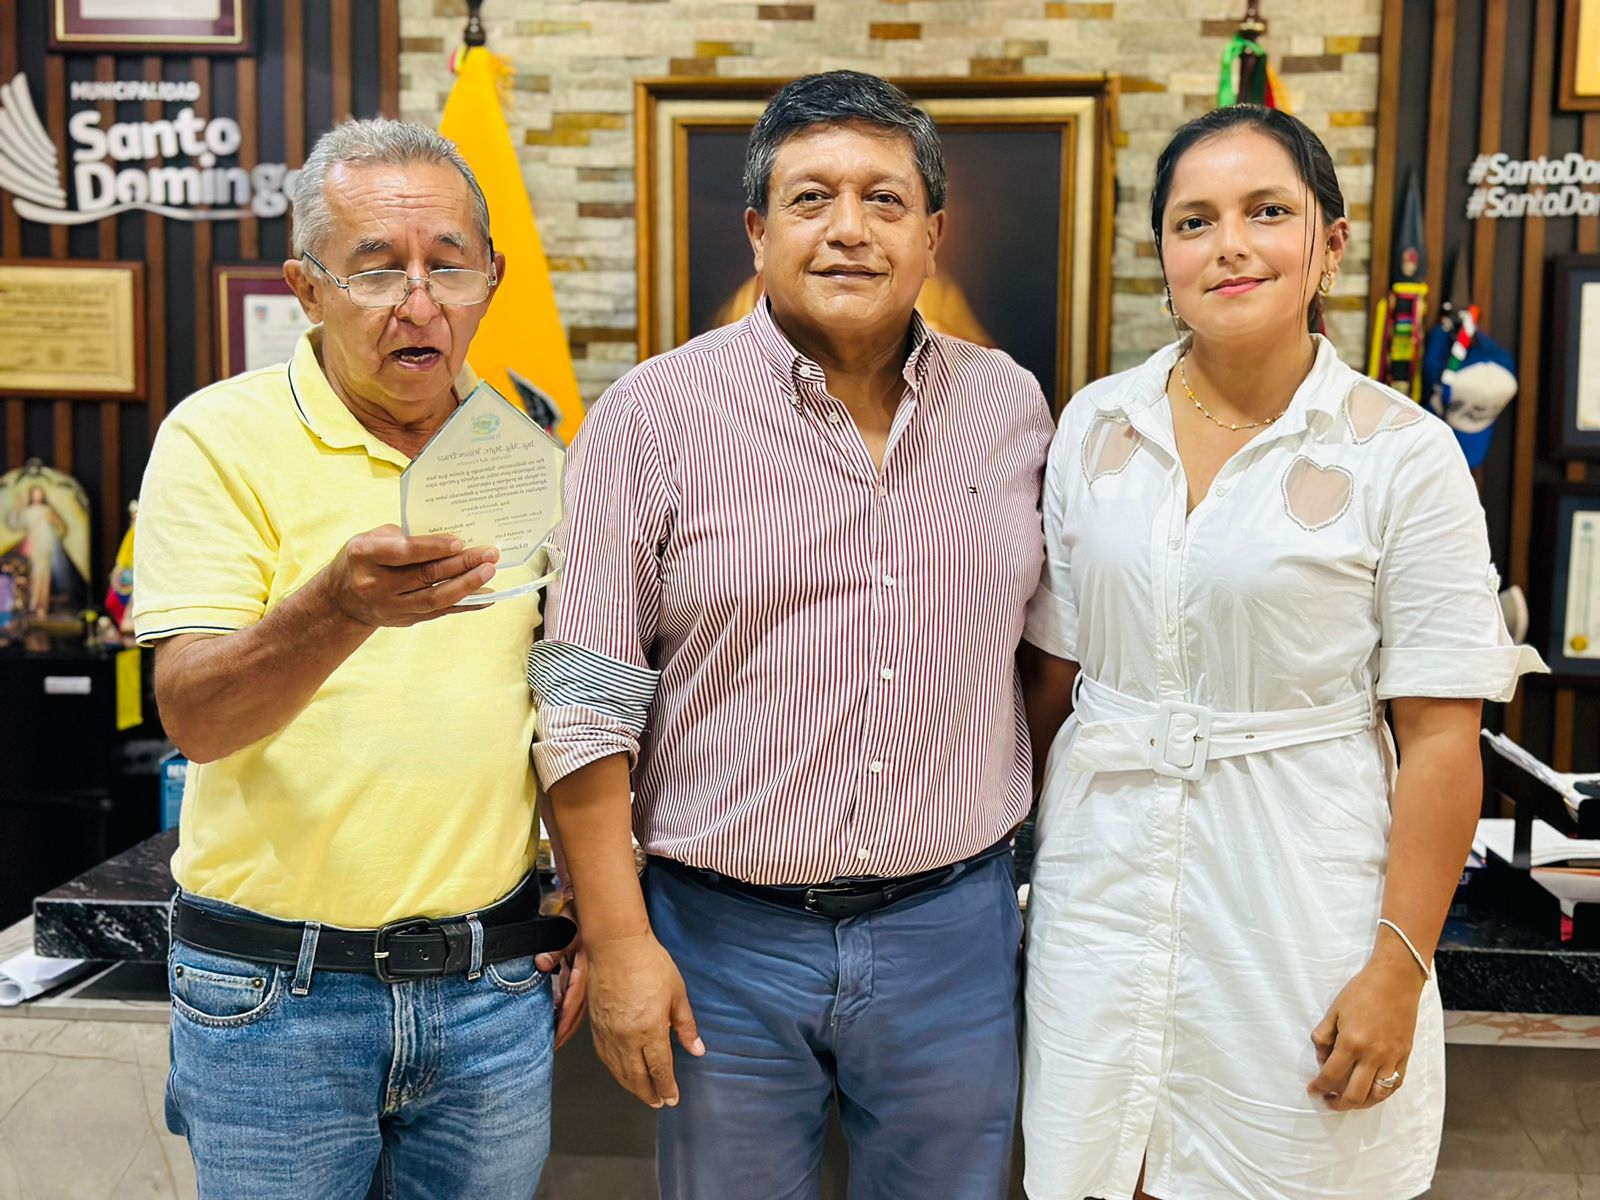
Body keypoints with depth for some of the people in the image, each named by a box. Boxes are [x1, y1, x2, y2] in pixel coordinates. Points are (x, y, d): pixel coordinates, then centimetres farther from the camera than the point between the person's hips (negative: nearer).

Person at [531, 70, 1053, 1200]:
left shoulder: (1011, 407, 4)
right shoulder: (652, 417, -8)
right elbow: (587, 702, -8)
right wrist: (618, 941, -9)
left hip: (955, 932, 3)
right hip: (727, 936, -2)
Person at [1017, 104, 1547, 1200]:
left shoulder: (1403, 455, -8)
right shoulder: (1095, 424, 3)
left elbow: (1440, 739, -9)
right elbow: (1051, 670, 8)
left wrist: (1400, 966, -11)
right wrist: (1014, 851, 9)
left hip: (1295, 899, -3)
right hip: (1103, 886, 3)